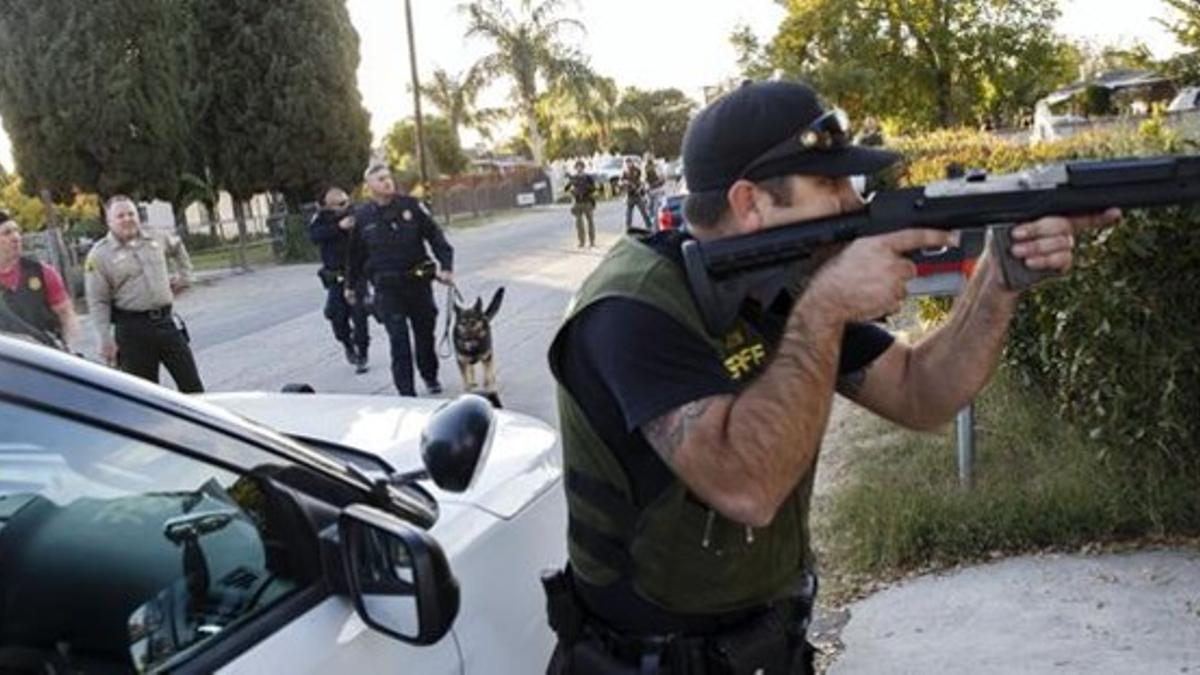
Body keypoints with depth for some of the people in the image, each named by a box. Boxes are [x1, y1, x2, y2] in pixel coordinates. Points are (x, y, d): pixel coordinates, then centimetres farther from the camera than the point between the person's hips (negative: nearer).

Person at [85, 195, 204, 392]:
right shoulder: (99, 255, -5)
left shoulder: (156, 239, 7)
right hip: (133, 328, -4)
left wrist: (184, 276, 22)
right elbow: (98, 303, -7)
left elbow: (177, 247, 32)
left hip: (166, 321, 4)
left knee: (192, 384, 7)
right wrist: (106, 339, -12)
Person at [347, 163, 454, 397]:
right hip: (387, 288, -1)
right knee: (399, 340, -6)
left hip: (418, 281, 1)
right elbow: (356, 255, 12)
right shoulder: (363, 217, 1)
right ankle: (407, 392, -1)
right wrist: (351, 285, 19)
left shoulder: (411, 206, -1)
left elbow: (435, 237, -2)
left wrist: (446, 266, -14)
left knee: (425, 333, 14)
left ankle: (430, 377, 36)